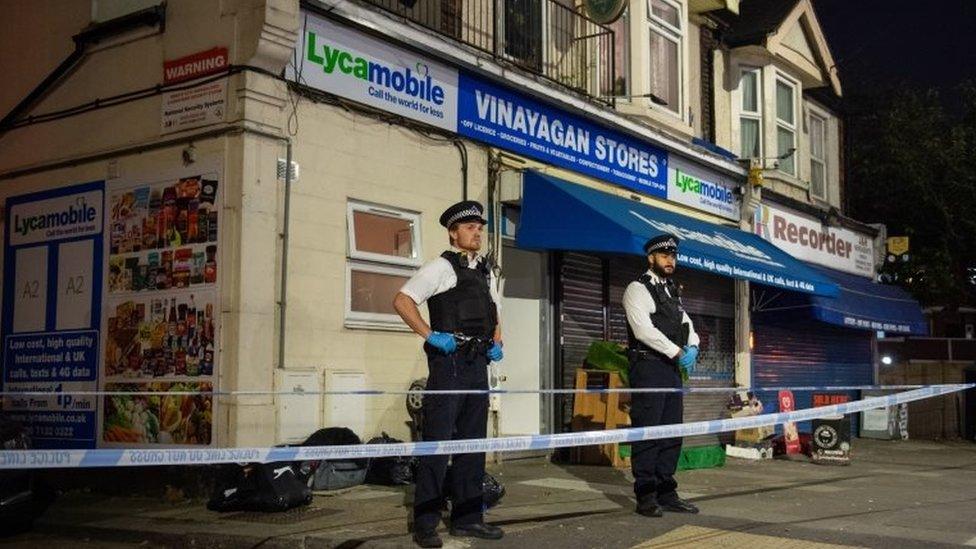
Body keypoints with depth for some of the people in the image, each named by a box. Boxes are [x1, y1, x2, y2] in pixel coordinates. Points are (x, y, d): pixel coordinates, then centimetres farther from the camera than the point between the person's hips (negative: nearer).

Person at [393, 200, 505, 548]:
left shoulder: (485, 271, 19)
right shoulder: (442, 267, -3)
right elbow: (402, 301, -11)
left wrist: (497, 343, 11)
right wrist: (430, 335, -16)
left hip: (478, 364, 8)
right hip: (449, 362, -8)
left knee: (473, 442, 11)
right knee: (438, 441, -7)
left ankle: (467, 518, 19)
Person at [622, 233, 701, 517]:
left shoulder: (672, 292, 21)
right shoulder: (638, 289, -4)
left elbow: (687, 326, 20)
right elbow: (643, 329, -15)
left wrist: (692, 347, -2)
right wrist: (677, 352, -15)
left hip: (672, 369, 8)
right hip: (649, 368, -8)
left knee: (672, 434, 8)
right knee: (647, 433, -7)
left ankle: (666, 493, 14)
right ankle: (646, 497, -2)